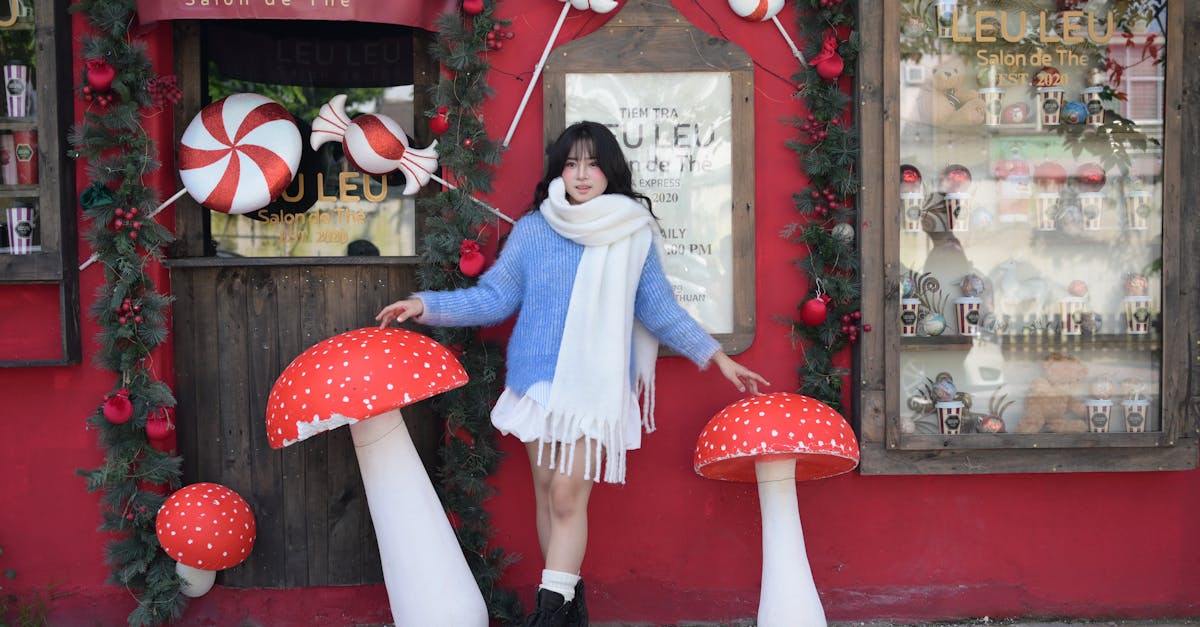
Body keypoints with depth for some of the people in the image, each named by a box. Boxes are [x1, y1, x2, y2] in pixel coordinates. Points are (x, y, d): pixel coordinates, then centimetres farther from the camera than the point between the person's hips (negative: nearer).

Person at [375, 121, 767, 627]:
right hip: (540, 381, 2)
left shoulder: (635, 234, 3)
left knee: (568, 494, -11)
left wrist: (717, 357, 7)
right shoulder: (532, 230, 4)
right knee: (547, 490, 8)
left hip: (597, 386, -2)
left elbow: (660, 310, 9)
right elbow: (493, 298, 5)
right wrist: (427, 306, -5)